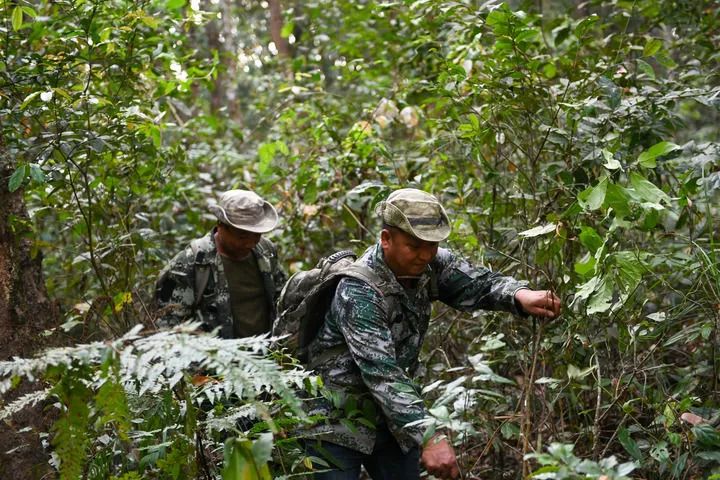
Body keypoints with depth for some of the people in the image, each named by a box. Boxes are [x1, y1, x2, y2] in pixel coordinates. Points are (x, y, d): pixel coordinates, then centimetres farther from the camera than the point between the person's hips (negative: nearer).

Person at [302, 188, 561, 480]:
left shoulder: (430, 264, -5)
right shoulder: (358, 292, -27)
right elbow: (381, 373, -34)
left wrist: (520, 296, -35)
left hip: (391, 415, 7)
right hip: (337, 421, -7)